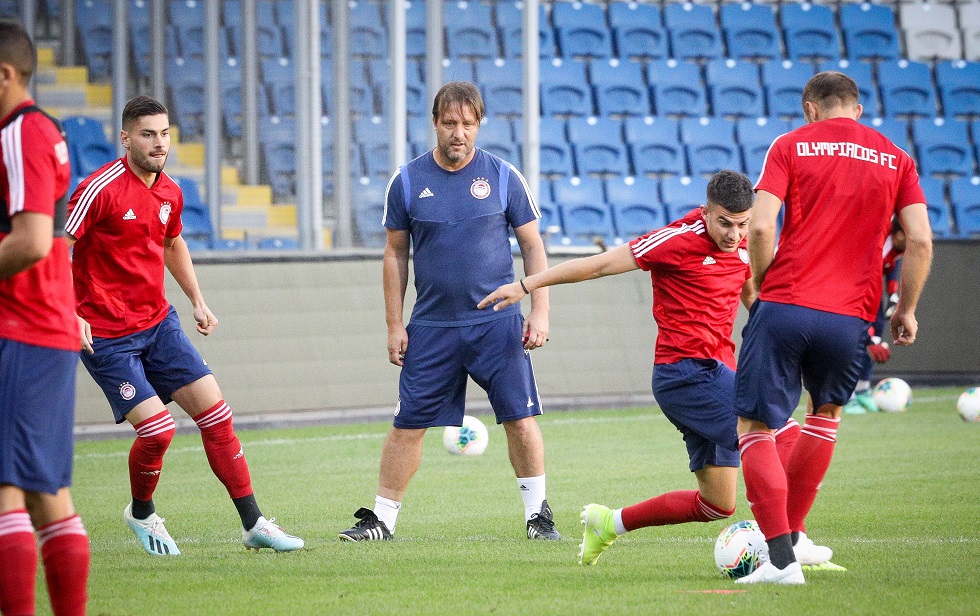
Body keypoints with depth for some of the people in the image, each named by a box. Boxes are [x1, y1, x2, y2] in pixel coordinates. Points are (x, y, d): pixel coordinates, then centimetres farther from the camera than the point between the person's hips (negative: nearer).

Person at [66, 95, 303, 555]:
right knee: (157, 428, -15)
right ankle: (141, 513, 15)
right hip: (105, 336, -7)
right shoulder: (101, 189, -17)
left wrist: (198, 301, 20)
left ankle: (253, 524, 7)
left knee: (215, 413, 0)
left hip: (159, 324, 7)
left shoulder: (170, 192, 6)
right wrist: (68, 314, -26)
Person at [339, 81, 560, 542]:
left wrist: (540, 312, -3)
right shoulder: (408, 181, 2)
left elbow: (533, 247, 5)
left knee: (521, 420, -4)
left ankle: (537, 514, 9)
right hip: (431, 327, 1)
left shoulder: (503, 176, 0)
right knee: (407, 426, 1)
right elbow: (395, 254, 9)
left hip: (497, 323, -1)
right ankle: (381, 518, 11)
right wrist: (394, 325, 4)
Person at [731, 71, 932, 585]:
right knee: (826, 415, 28)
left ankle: (781, 556, -7)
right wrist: (906, 310, 13)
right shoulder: (895, 159, 11)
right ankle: (788, 535, 28)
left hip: (784, 306, -3)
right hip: (850, 318, 3)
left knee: (754, 428, 5)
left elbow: (761, 227, -7)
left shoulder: (791, 146, 5)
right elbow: (920, 240, 2)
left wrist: (761, 288, 8)